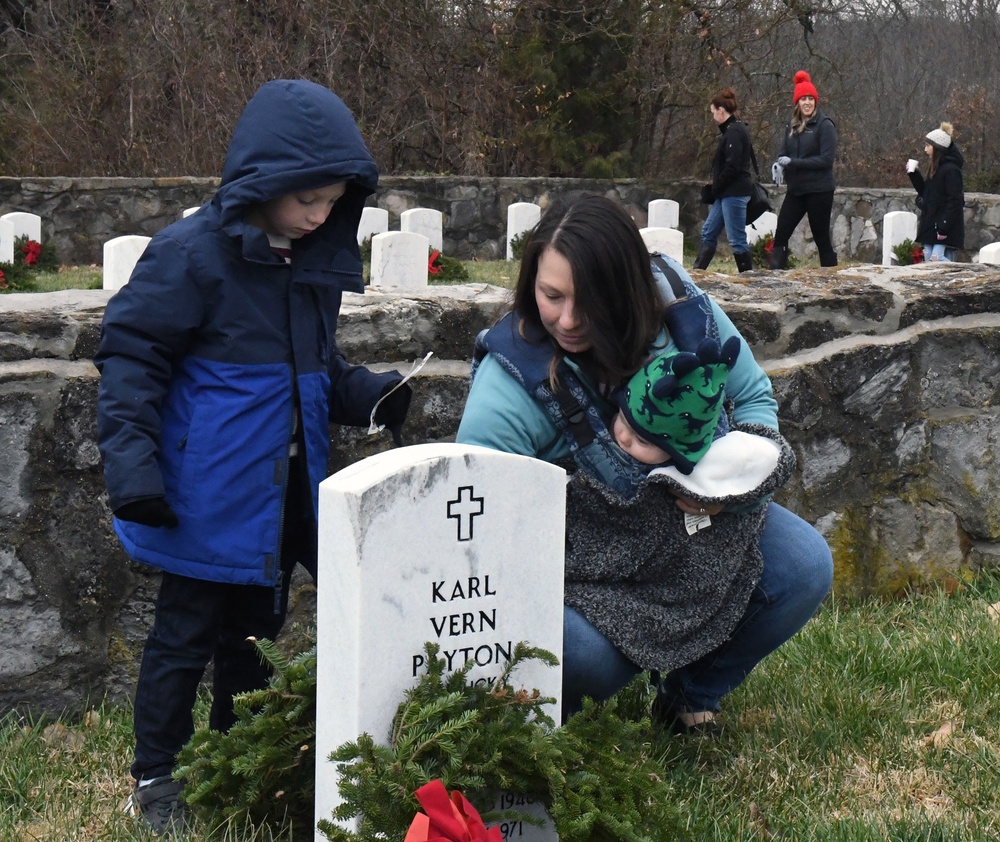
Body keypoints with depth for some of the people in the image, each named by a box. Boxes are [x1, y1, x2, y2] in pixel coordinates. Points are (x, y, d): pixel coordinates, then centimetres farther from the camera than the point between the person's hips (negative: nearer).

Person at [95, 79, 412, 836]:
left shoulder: (316, 261, 6)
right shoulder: (192, 255, -16)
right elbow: (131, 357, -14)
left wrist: (369, 396, 0)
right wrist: (131, 454, -22)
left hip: (284, 492, 7)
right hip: (210, 497, -7)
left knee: (256, 630, 19)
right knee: (188, 632, 6)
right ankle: (157, 777, 21)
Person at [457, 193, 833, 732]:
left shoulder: (682, 310, -17)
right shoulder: (509, 383, -28)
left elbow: (753, 397, 1)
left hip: (707, 521, 5)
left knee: (806, 567, -15)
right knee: (581, 654, -34)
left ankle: (694, 693, 11)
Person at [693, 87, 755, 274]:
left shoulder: (734, 132, -16)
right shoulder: (735, 129, 15)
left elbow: (732, 167, -21)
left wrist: (715, 188, -10)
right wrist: (715, 190, 9)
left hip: (734, 193, -11)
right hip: (728, 193, 11)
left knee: (736, 239, -5)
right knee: (708, 232, 14)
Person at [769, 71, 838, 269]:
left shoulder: (824, 125, -8)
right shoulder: (792, 127, 10)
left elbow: (827, 159, -15)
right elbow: (784, 154, 11)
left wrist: (793, 162, -18)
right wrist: (778, 164, -14)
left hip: (819, 191, -6)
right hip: (796, 190, 6)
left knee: (822, 238, 1)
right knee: (781, 234, -2)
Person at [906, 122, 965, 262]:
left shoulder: (951, 170, -14)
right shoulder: (935, 168, 15)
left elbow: (954, 201, -19)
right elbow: (925, 192, 21)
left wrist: (944, 226, -24)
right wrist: (914, 174, 9)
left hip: (944, 226, -9)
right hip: (931, 224, 9)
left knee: (937, 258, -20)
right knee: (929, 258, 7)